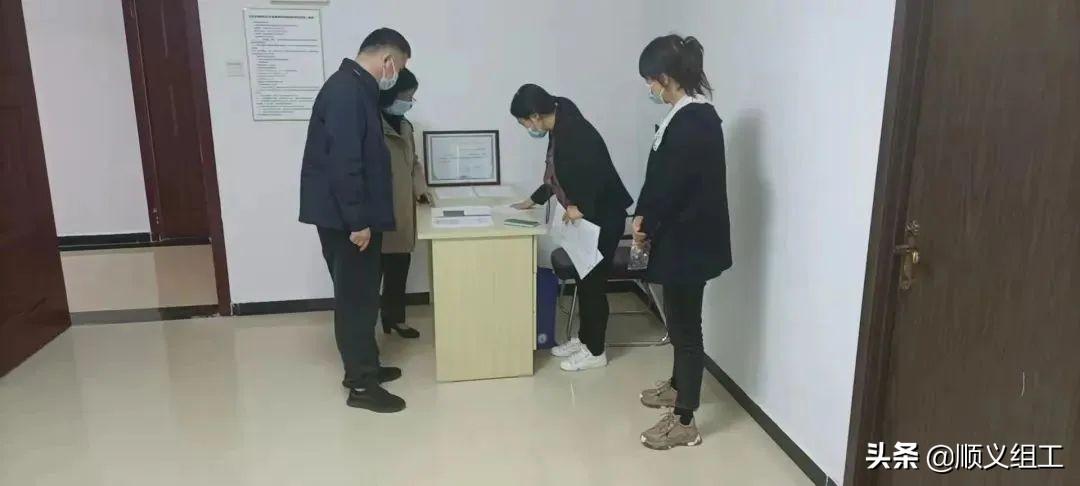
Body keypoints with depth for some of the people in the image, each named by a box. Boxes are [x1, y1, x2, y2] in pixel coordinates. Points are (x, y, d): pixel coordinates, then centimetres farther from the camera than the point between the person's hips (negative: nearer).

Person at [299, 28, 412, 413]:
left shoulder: (357, 88, 14)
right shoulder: (346, 91, -19)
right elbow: (343, 163, -25)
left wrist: (364, 217, 23)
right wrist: (358, 221, -22)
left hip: (352, 215, 10)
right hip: (343, 218, -10)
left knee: (361, 294, 17)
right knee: (356, 297, -2)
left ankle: (363, 367, 29)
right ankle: (361, 385, 9)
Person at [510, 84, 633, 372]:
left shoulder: (575, 132, -23)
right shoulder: (559, 131, 7)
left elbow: (601, 173, -30)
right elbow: (557, 175, 20)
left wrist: (582, 207, -23)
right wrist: (533, 201, 24)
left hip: (604, 218, -10)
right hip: (588, 218, 10)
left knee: (593, 283, 0)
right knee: (584, 281, 17)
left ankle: (595, 352, 13)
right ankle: (584, 339, 31)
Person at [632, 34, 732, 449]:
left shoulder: (689, 123, -24)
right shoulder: (695, 114, 9)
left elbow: (670, 186, -21)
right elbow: (663, 176, 12)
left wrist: (646, 226, -5)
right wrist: (644, 215, 3)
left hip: (689, 241, -10)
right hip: (687, 237, 10)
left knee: (685, 325, 0)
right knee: (679, 319, 24)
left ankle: (685, 421, 13)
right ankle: (678, 386, 43)